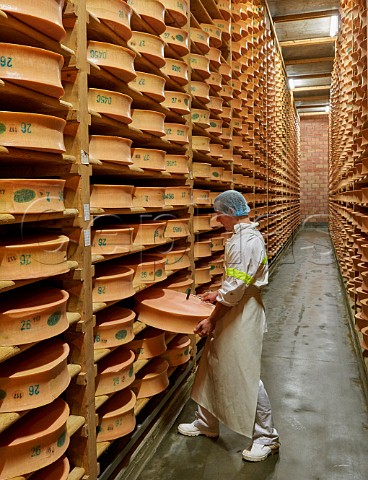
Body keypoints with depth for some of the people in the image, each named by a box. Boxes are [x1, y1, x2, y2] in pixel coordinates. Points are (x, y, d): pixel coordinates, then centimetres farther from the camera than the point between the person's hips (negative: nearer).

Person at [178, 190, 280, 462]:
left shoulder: (244, 241, -22)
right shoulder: (249, 235, 10)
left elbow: (235, 289, -24)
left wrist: (212, 320, -16)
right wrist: (219, 294, 19)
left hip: (242, 317, -11)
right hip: (235, 313, 11)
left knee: (246, 375, 1)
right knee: (214, 366, 18)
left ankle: (267, 438, 19)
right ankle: (206, 424, 35)